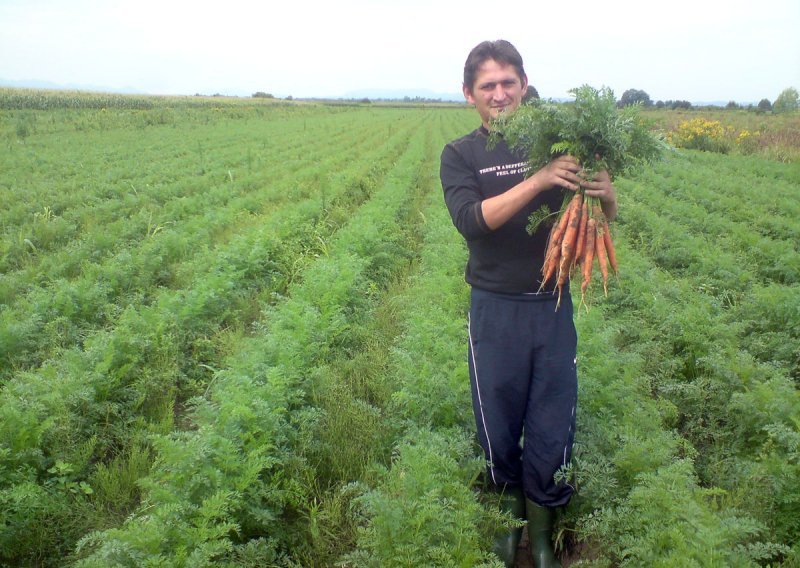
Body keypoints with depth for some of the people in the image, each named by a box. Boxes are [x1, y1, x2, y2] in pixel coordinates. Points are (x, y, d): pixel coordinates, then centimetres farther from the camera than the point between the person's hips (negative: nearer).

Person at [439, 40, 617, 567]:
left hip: (553, 305, 2)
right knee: (500, 425, 12)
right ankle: (509, 513, 36)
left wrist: (606, 192, -18)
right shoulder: (461, 155, 0)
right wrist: (537, 180, -28)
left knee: (554, 427, 7)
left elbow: (606, 214, 6)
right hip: (496, 309, -1)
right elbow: (471, 220, -18)